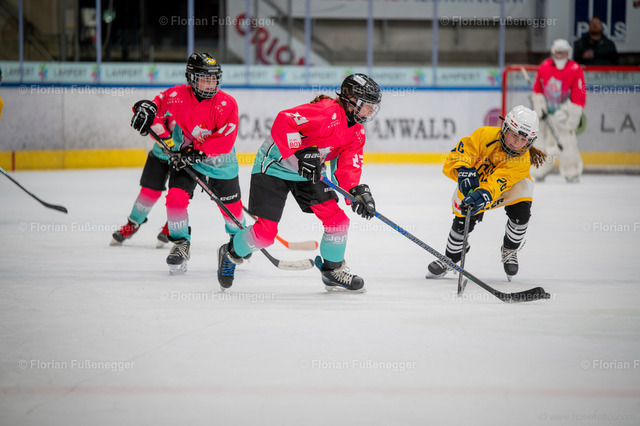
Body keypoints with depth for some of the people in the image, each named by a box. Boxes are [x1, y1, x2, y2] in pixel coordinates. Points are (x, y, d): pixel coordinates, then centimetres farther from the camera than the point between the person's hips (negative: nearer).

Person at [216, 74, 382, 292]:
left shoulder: (356, 132, 1)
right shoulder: (326, 112, -27)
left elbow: (348, 165, -3)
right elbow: (283, 122, -35)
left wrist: (358, 190, -22)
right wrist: (301, 152, -39)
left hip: (307, 174, 8)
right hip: (274, 167, -8)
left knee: (336, 218, -5)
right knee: (266, 231, -10)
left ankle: (333, 271, 15)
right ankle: (231, 254, 20)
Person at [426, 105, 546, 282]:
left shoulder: (522, 160, -34)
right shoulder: (486, 135, -32)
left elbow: (498, 182, -47)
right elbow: (458, 154, -35)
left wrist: (484, 195, -66)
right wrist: (464, 171, -54)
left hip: (509, 187, 0)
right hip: (475, 182, 0)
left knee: (520, 212, -26)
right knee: (463, 221, -16)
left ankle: (510, 250, 5)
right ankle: (451, 258, 14)